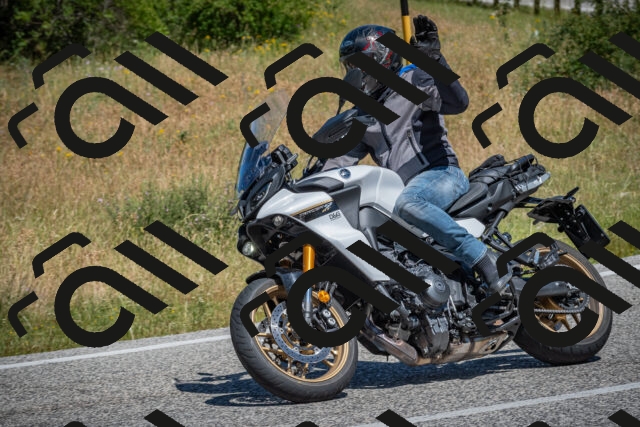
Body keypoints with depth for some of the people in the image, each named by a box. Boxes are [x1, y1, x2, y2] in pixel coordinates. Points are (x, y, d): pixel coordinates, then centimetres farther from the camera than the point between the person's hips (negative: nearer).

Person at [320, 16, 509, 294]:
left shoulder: (412, 82, -1)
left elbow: (458, 102, -19)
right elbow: (342, 157, 20)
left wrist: (435, 60, -30)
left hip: (440, 173, -8)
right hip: (400, 187, 9)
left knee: (407, 203, -41)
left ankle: (484, 259, -38)